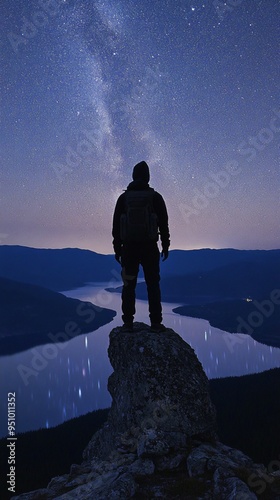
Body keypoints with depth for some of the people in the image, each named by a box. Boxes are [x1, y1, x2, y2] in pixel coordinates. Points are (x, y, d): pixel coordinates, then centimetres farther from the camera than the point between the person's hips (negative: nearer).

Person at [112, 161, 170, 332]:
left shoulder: (123, 197, 5)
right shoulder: (155, 197, 1)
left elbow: (116, 225, 4)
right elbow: (163, 223, -1)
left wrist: (117, 248, 10)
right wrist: (166, 245, 7)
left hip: (129, 248, 1)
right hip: (150, 248, -1)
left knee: (129, 286, 5)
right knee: (153, 285, 5)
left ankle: (128, 323, 5)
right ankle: (156, 323, 4)